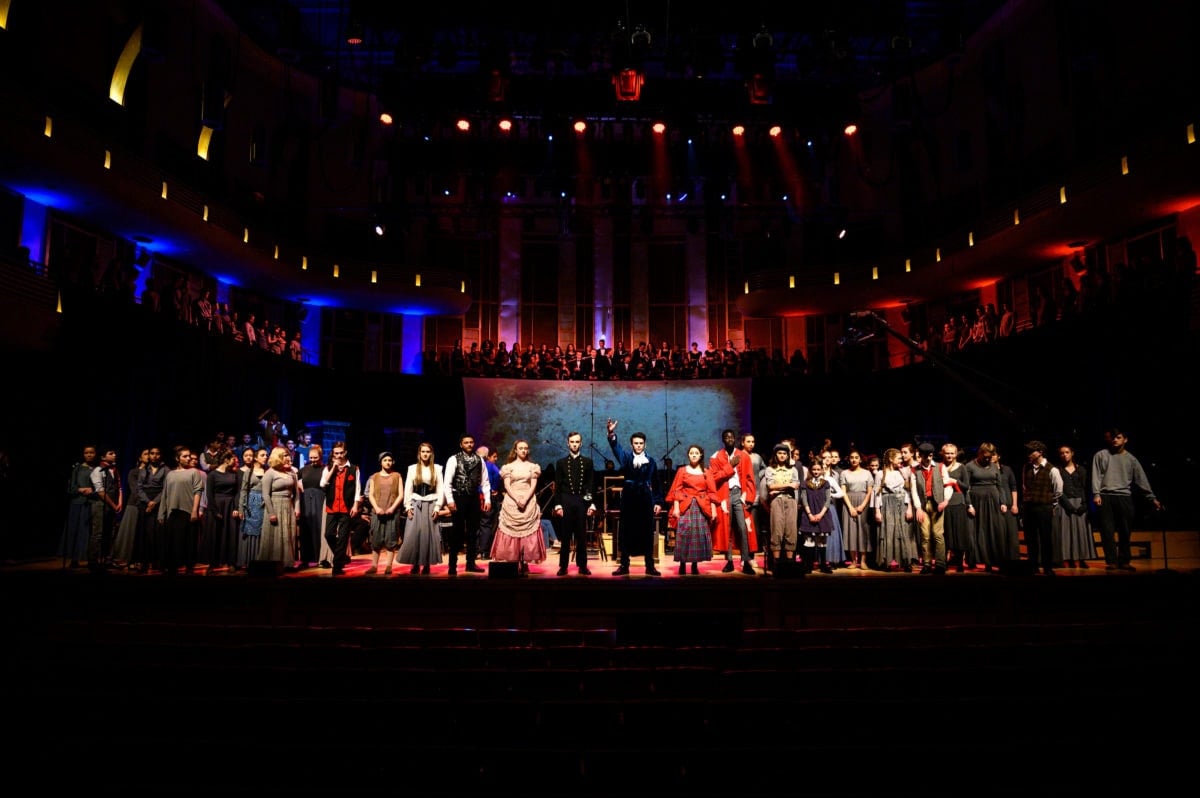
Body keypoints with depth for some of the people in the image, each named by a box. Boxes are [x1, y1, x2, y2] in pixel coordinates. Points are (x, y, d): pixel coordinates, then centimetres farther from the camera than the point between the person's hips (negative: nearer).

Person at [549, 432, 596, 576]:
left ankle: (582, 566, 11)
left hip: (582, 502, 0)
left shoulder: (588, 462, 7)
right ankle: (563, 566, 10)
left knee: (582, 536, 4)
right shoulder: (561, 462, 7)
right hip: (566, 501, 0)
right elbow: (557, 486, 4)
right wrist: (557, 504, -4)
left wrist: (592, 504, -2)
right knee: (565, 536, 3)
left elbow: (591, 485, 5)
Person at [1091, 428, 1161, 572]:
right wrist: (1096, 494, -9)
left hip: (1125, 497, 2)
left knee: (1125, 532, 4)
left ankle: (1124, 561, 13)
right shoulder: (1101, 455, 8)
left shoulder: (1131, 459, 12)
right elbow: (1096, 476, 2)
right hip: (1105, 497, -2)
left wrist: (1152, 498, 5)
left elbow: (1141, 479, 10)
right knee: (1107, 531, -3)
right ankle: (1111, 561, 1)